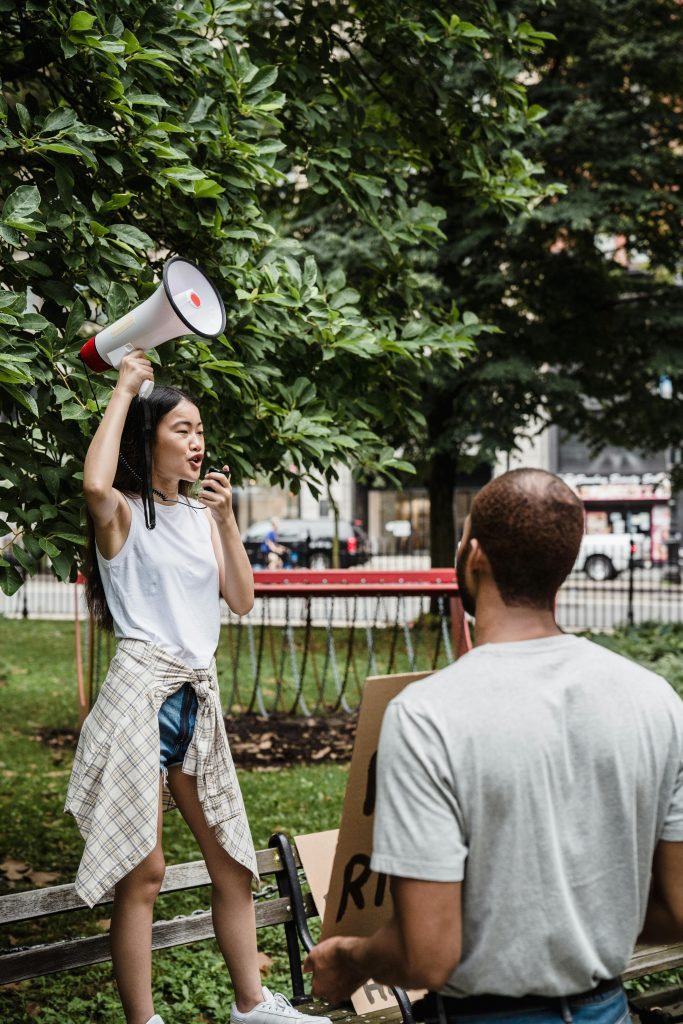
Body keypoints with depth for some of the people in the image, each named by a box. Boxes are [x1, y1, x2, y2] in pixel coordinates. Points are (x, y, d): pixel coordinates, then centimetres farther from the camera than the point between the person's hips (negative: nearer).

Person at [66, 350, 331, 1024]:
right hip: (141, 690, -7)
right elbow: (95, 484, -31)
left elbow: (241, 600, 9)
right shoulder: (124, 514, -5)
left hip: (199, 696, 7)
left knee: (232, 862, 12)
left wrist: (225, 518, -3)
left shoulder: (200, 514, 14)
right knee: (143, 871, -5)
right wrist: (124, 389, -18)